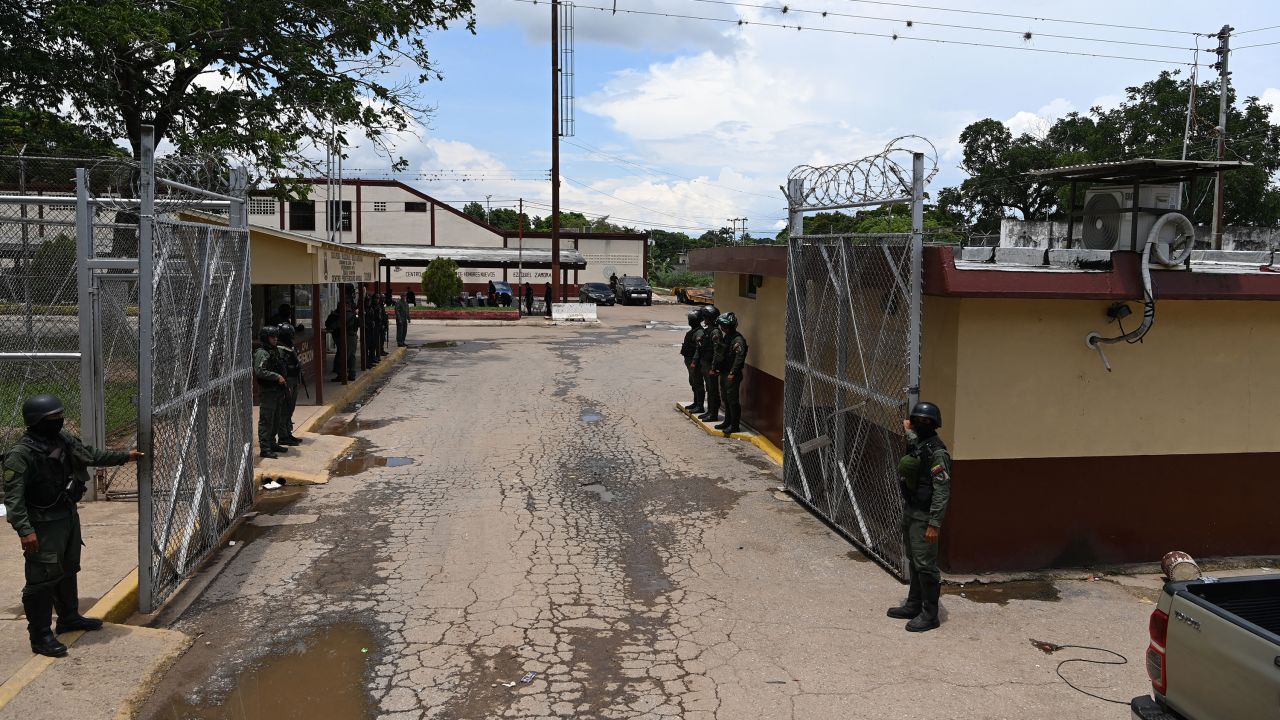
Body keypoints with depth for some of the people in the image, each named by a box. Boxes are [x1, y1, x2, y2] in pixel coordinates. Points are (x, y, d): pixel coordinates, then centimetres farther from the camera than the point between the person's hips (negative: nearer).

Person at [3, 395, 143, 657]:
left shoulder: (64, 439, 3)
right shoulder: (21, 454, -21)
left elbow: (91, 455, 20)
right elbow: (13, 496, -23)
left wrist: (124, 456, 20)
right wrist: (24, 530, -29)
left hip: (69, 515, 9)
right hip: (44, 524, -9)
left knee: (68, 569, 22)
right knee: (43, 577, -5)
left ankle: (69, 617, 39)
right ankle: (40, 635, 4)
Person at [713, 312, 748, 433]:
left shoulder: (738, 340, -17)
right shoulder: (726, 337, 14)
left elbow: (739, 357, -24)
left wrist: (733, 373, -26)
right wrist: (717, 367, 18)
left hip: (732, 376, -10)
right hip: (724, 373, 10)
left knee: (733, 400, -4)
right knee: (725, 399, 17)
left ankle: (735, 425, 3)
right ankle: (728, 422, 28)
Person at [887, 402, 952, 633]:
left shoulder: (937, 452, -18)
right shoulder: (916, 444, 8)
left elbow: (942, 491, -21)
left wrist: (934, 524, -23)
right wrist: (908, 430, 46)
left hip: (924, 517, -9)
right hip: (909, 512, 9)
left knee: (925, 565, -3)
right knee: (914, 562, 17)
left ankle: (930, 615, 6)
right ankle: (914, 606, 28)